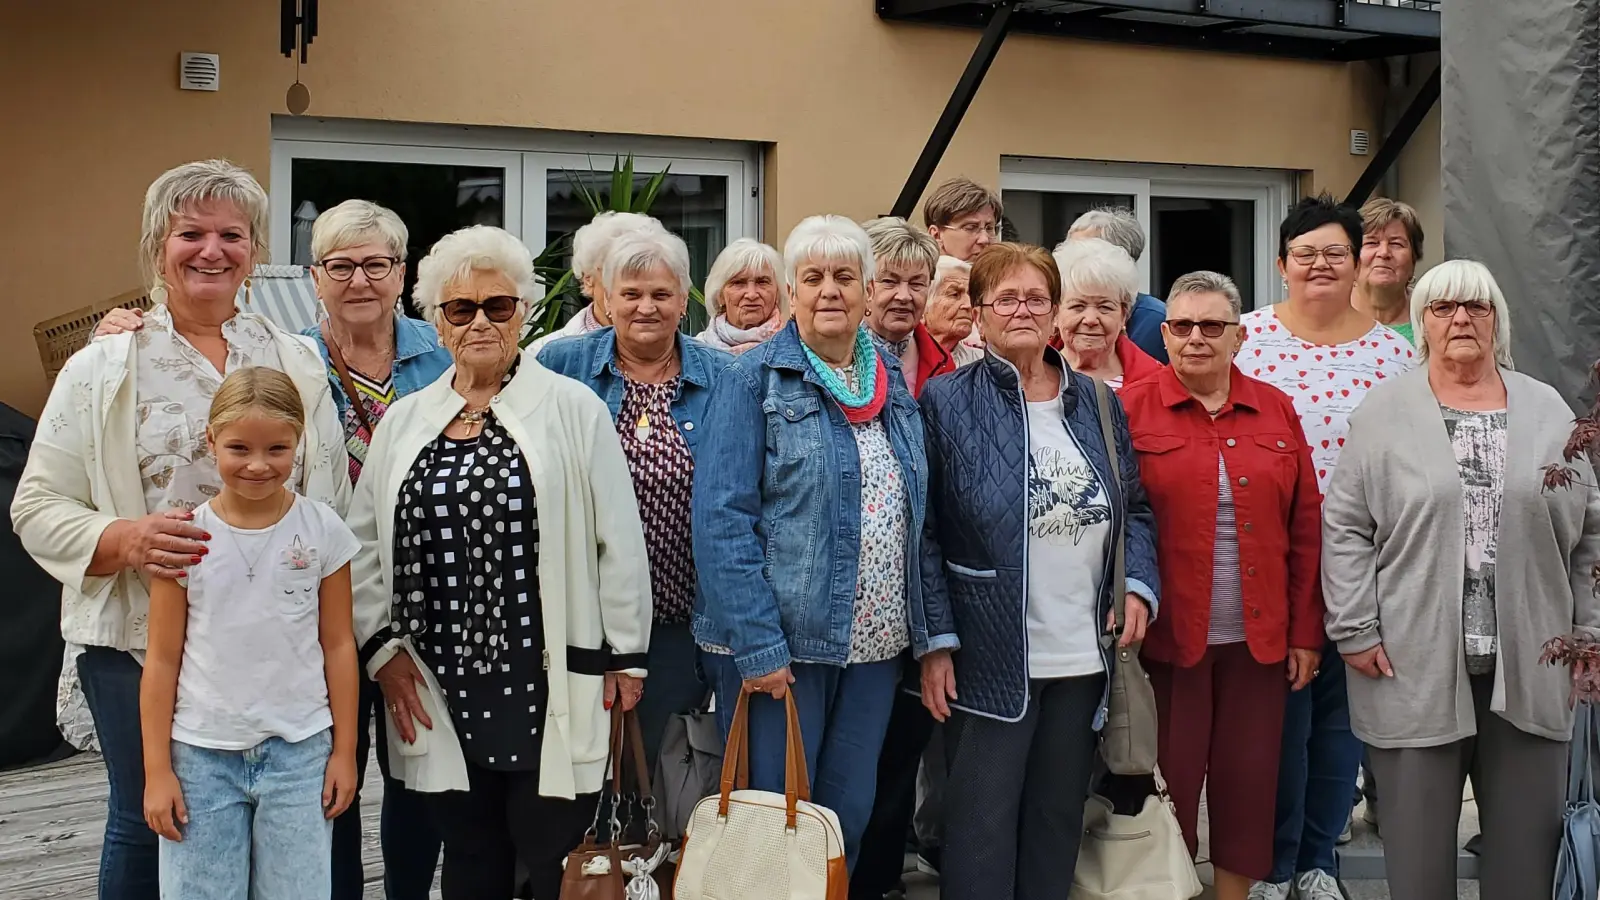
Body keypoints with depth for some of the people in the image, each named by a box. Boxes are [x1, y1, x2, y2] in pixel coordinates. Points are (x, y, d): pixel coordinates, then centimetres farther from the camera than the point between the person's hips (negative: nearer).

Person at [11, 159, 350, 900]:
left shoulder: (296, 362, 9)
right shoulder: (101, 370, 1)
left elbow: (332, 499, 12)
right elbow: (38, 509, -1)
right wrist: (124, 539, -20)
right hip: (142, 643, -2)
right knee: (145, 826, 8)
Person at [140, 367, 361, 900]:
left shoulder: (322, 530, -2)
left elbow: (338, 645, 3)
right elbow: (163, 660, 1)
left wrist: (344, 750, 2)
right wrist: (157, 770, -1)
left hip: (299, 751, 0)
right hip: (201, 754, 0)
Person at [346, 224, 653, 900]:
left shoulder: (574, 410, -1)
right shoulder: (403, 422, 11)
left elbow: (618, 541, -1)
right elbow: (364, 545, 14)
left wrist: (624, 656, -2)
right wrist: (379, 646, 5)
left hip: (548, 684, -4)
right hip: (440, 688, 4)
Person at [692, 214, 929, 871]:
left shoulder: (893, 383, 11)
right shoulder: (754, 380, -7)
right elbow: (722, 520, -14)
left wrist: (927, 636, 10)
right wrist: (759, 645, -20)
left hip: (875, 643, 5)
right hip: (778, 643, -5)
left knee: (849, 817, 13)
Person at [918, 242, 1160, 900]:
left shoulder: (1097, 403, 10)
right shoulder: (947, 402, -3)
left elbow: (1136, 509, 16)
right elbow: (923, 532, -6)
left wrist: (1139, 586, -2)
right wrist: (936, 642, -12)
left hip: (1084, 657, 4)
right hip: (989, 659, -4)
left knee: (1058, 821, 14)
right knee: (982, 827, 0)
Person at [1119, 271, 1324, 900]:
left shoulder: (1275, 410, 8)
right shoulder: (1131, 411, -2)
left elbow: (1306, 527, 8)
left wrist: (1306, 632, 5)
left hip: (1259, 638, 3)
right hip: (1167, 636, -3)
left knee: (1248, 785, 10)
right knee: (1169, 785, 5)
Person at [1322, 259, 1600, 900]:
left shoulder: (1549, 411, 10)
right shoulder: (1384, 412, 2)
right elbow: (1345, 528, -1)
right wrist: (1356, 631, -7)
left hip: (1532, 669, 2)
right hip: (1413, 669, -2)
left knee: (1528, 836, 8)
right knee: (1419, 841, 4)